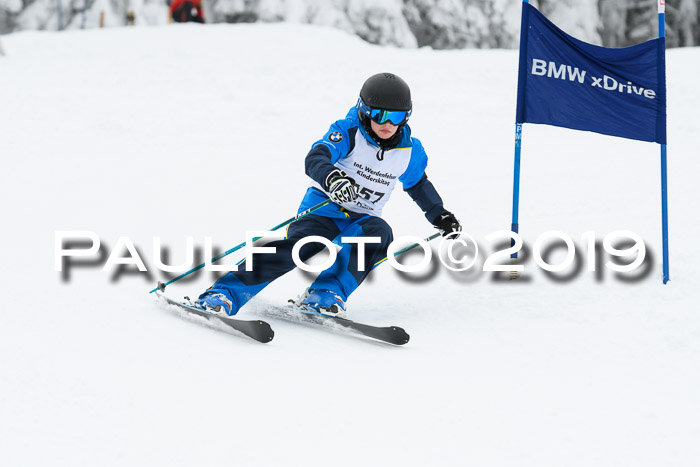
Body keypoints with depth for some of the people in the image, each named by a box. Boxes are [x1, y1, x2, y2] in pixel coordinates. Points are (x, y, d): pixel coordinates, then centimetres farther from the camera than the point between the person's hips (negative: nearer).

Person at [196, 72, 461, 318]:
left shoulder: (410, 151, 2)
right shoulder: (348, 132, -12)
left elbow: (418, 183, 24)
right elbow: (315, 159, -30)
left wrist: (440, 215, 24)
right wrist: (332, 179, -52)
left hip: (362, 220, 4)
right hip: (324, 207, -4)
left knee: (379, 233, -32)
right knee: (299, 245, -31)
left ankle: (325, 295, -36)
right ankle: (223, 294, -36)